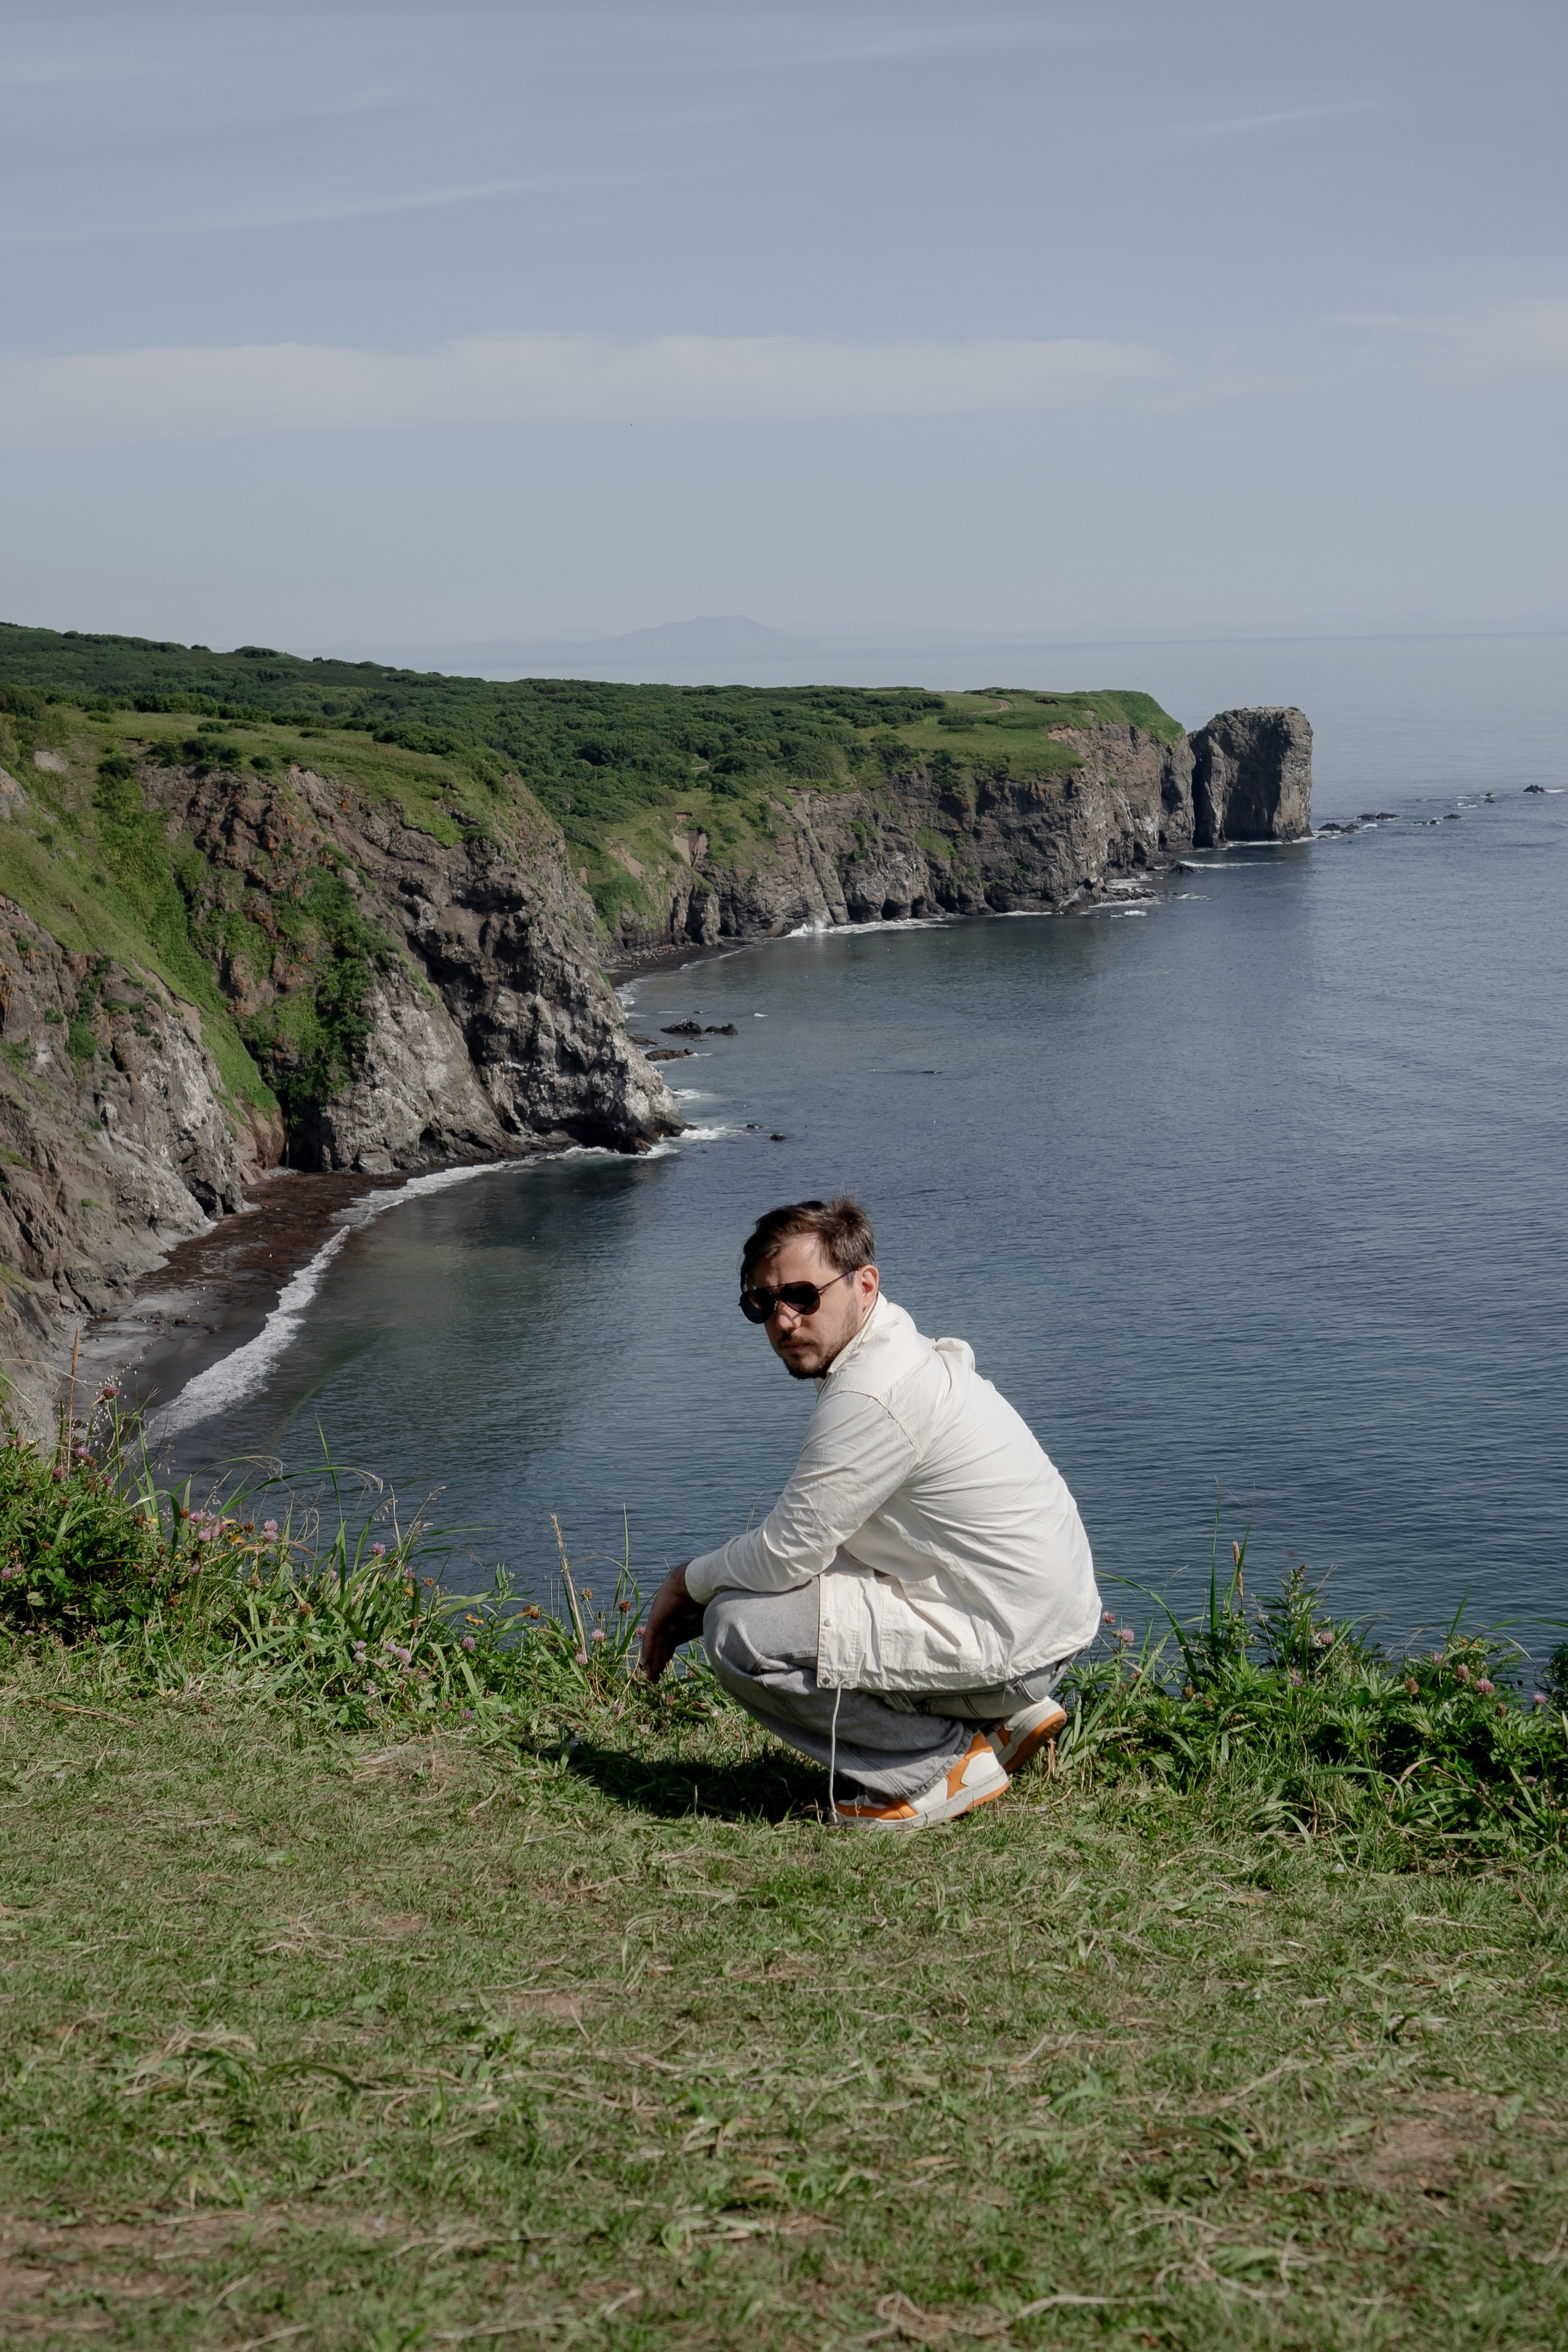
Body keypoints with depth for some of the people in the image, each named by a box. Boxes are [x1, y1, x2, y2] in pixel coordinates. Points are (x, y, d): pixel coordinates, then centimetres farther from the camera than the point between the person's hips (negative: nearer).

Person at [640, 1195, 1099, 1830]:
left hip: (1009, 1648, -10)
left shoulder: (872, 1396, -21)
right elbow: (810, 1535, 17)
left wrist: (689, 1581, 2)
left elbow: (784, 1556, -17)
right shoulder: (901, 1356, 12)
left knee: (739, 1631, -15)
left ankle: (948, 1763, -4)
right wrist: (707, 1585, 7)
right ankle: (1004, 1720, 15)